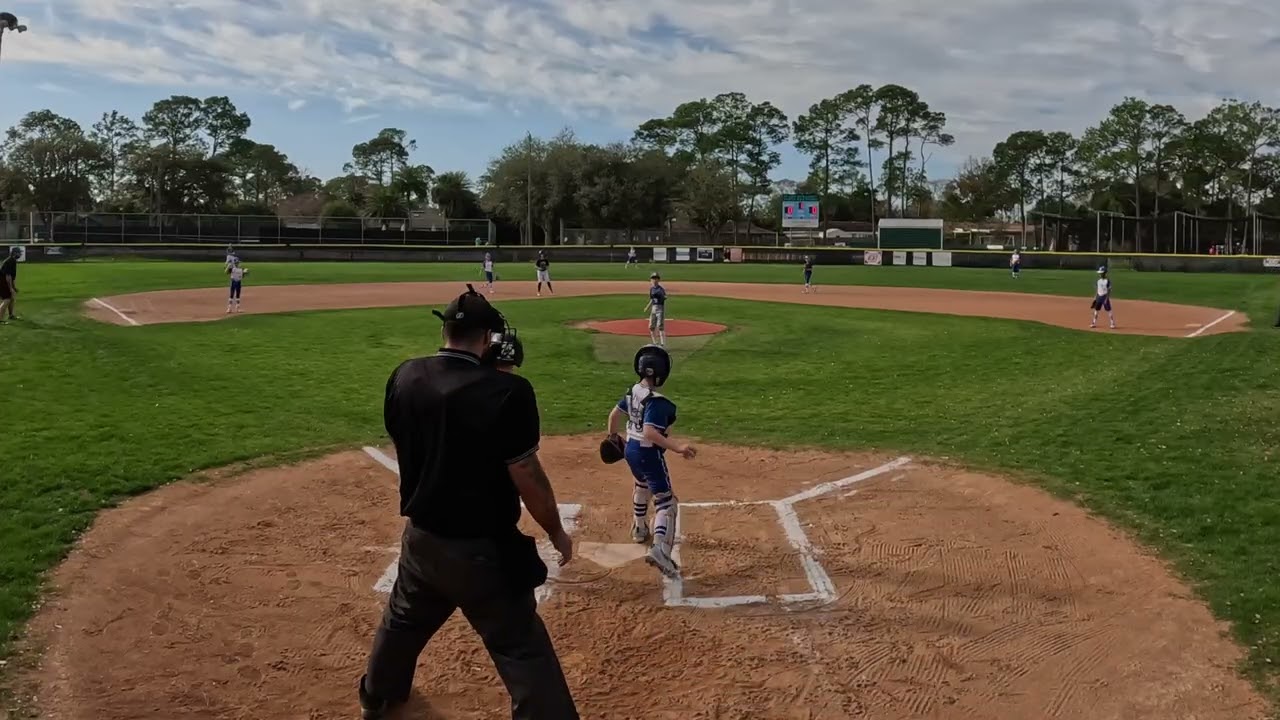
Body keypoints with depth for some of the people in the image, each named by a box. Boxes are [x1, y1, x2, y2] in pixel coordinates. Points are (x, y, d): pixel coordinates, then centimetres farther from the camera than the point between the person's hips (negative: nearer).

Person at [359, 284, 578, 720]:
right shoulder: (507, 391, -23)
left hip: (421, 537, 6)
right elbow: (528, 478, -18)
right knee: (522, 649, 4)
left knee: (402, 621, 30)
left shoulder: (404, 377, -5)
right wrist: (557, 532, -2)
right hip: (482, 549, -6)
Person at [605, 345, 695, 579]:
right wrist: (677, 447, -39)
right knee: (666, 501, -7)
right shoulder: (656, 401, -25)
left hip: (631, 449, 9)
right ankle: (660, 548, -25)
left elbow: (615, 414, 14)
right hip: (649, 454, -9)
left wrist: (613, 437, 31)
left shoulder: (633, 391, 1)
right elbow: (650, 432, -34)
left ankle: (640, 529, 52)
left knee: (642, 486, 35)